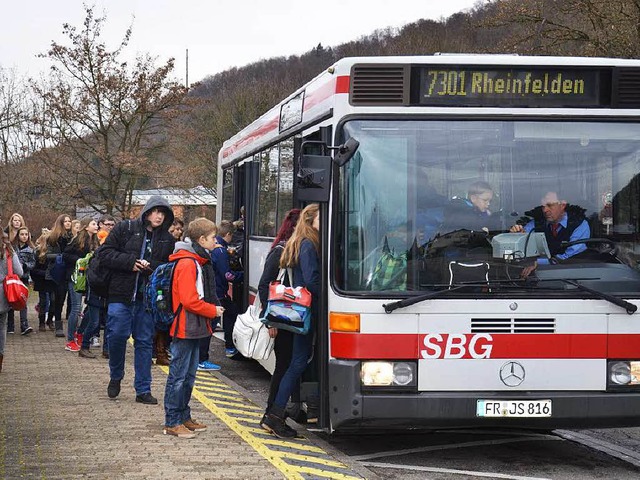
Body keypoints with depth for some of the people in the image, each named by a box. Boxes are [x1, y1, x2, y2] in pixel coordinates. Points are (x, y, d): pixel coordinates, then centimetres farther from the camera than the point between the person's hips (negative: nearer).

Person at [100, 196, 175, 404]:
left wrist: (152, 267, -11)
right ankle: (115, 377, 19)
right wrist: (130, 262, -14)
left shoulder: (167, 240, 9)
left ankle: (143, 390, 12)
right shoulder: (125, 229, 0)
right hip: (121, 294, -2)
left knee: (144, 341, 5)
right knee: (117, 335, -8)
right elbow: (104, 253, -2)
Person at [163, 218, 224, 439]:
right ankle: (172, 422, 1)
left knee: (189, 376, 16)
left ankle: (184, 417, 25)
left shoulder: (199, 262, 15)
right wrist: (213, 311, -11)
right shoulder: (187, 264, -17)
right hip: (185, 328, -10)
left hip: (194, 329, 10)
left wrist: (213, 307, 6)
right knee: (178, 376, -4)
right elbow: (189, 301, -22)